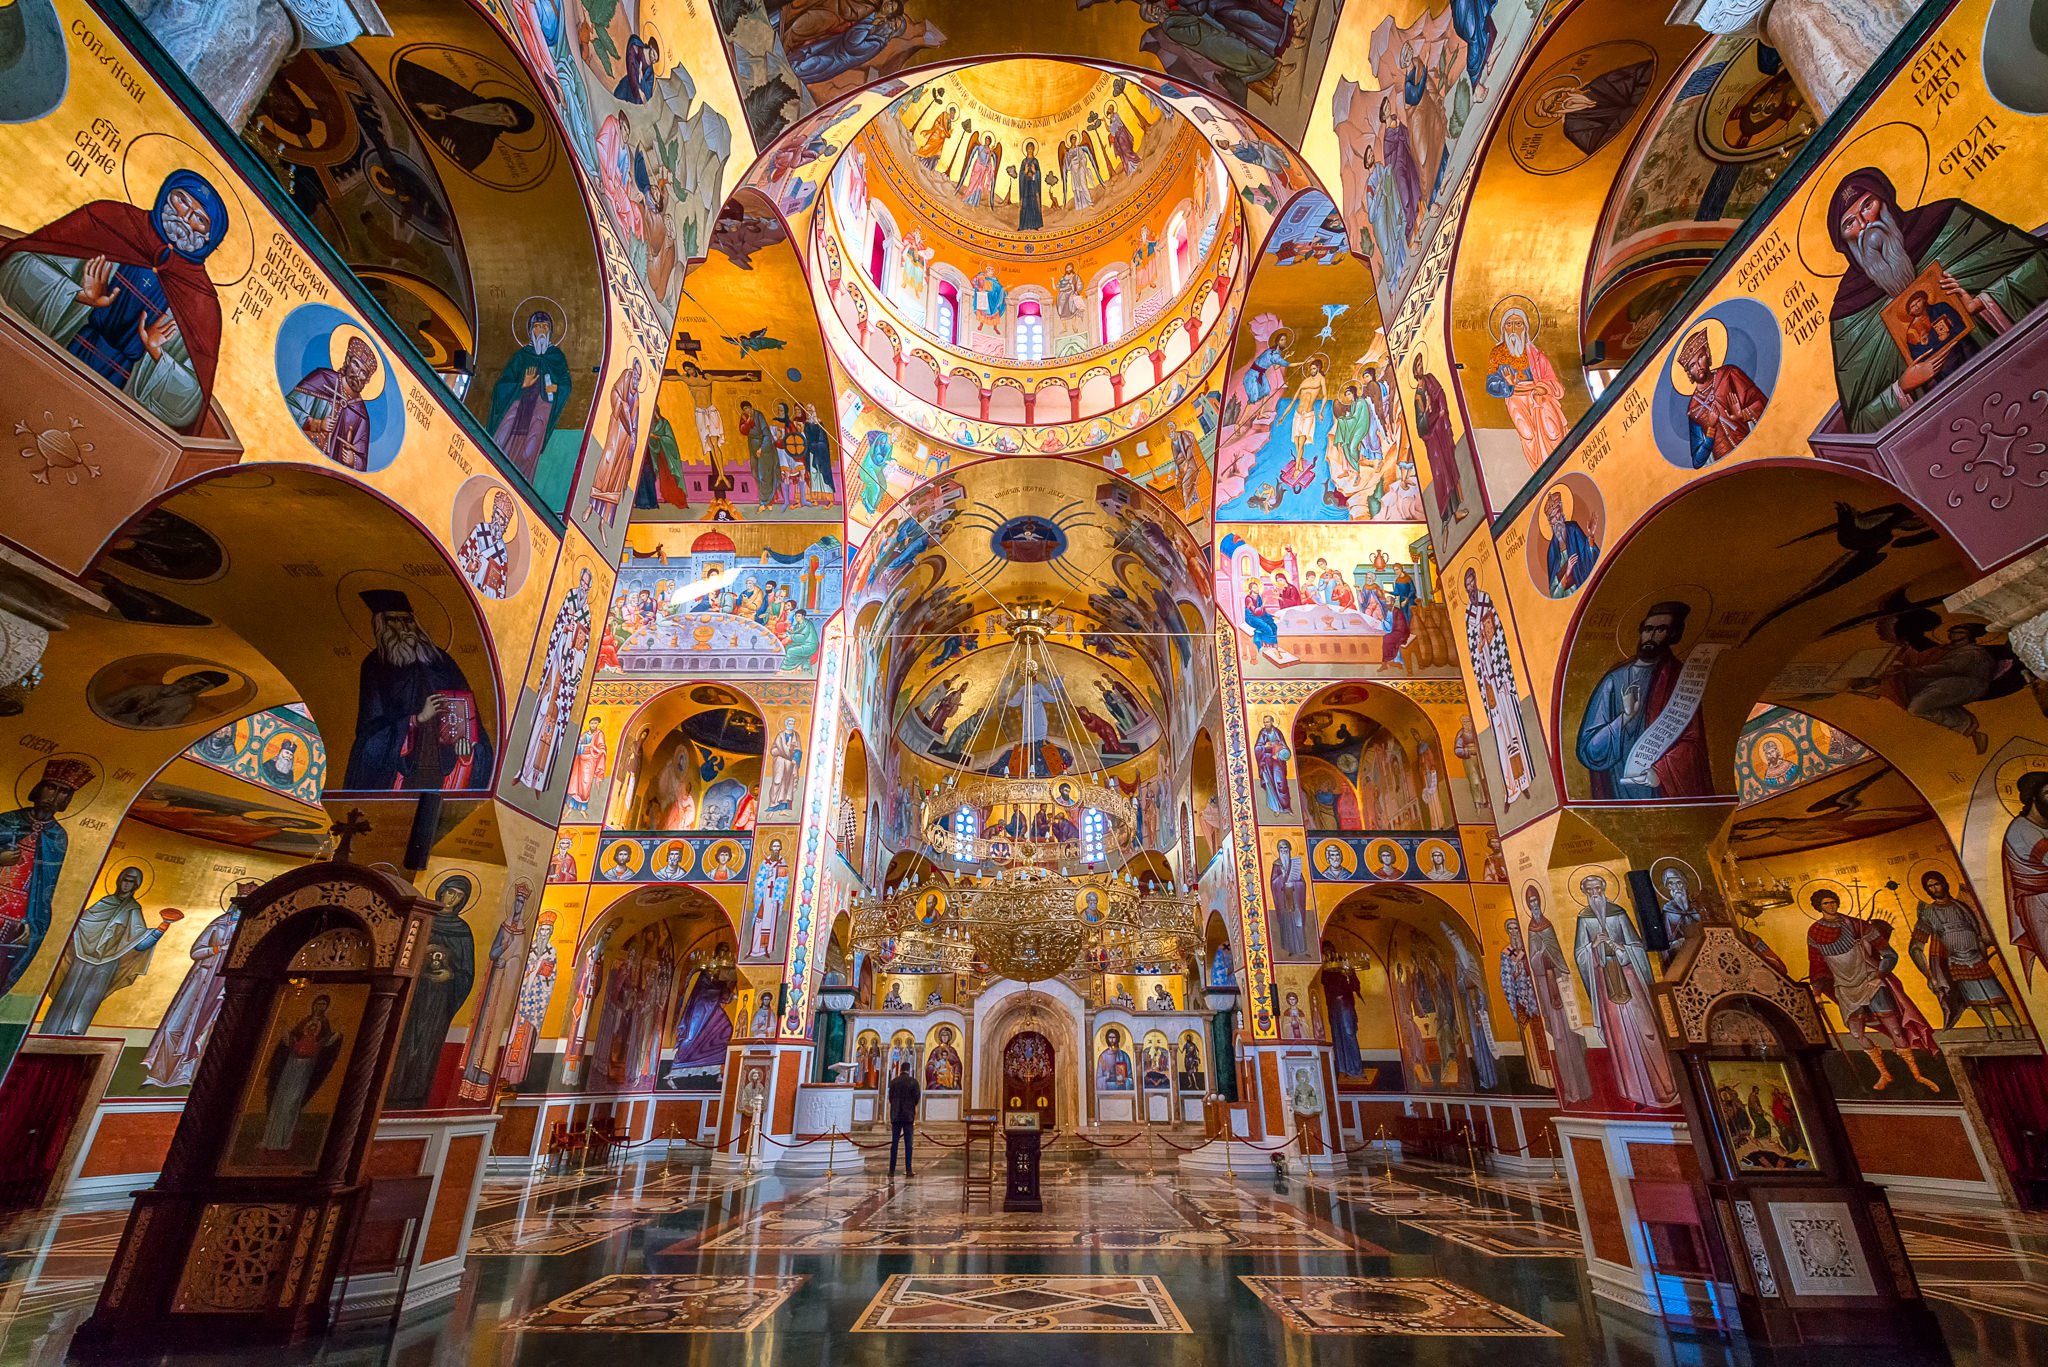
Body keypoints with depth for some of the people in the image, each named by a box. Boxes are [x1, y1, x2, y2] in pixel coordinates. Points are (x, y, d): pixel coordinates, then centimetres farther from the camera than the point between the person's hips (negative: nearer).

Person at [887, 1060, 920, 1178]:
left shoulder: (893, 1082, 0)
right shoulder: (913, 1081, -6)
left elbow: (890, 1098, 4)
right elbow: (916, 1098, -5)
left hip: (895, 1116, 2)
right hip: (908, 1116, -2)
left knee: (894, 1142, 7)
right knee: (908, 1143, 2)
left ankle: (892, 1170, 8)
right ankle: (909, 1170, 1)